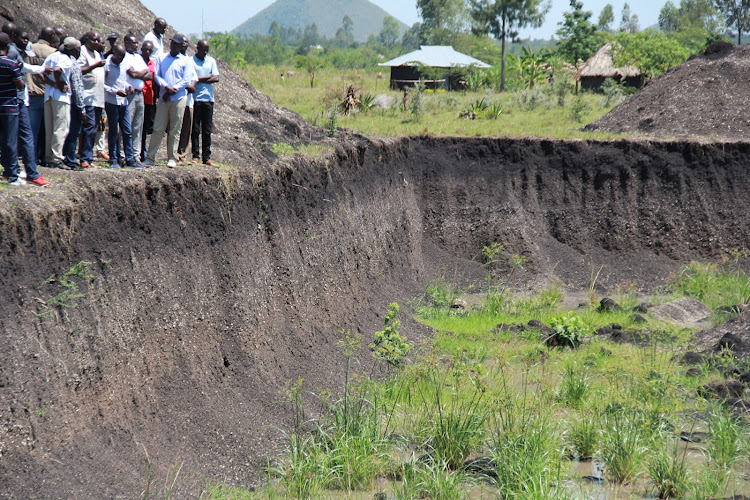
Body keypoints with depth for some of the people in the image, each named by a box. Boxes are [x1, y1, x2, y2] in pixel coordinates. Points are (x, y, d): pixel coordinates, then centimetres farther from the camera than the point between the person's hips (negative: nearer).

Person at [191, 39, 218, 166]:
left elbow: (216, 78, 2)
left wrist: (200, 79, -8)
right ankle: (195, 156, 3)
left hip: (208, 99, 4)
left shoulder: (211, 61, 14)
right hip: (195, 99, -4)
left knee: (207, 130, 4)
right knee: (195, 129, -2)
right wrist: (208, 77, -6)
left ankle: (207, 157, 6)